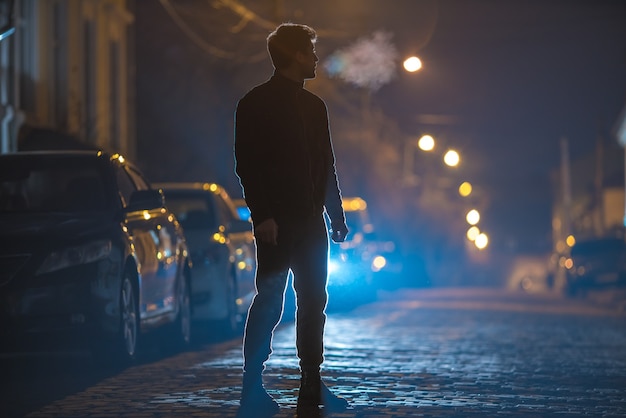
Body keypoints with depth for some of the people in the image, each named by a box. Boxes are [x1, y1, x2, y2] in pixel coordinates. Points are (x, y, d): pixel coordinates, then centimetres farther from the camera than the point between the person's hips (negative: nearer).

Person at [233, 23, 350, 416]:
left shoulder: (315, 106, 17)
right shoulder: (257, 103, -4)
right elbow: (247, 163, -10)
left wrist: (337, 214, 14)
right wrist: (262, 216, -18)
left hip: (311, 220, 7)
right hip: (277, 221, -7)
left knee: (314, 302, 7)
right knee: (270, 301, -8)